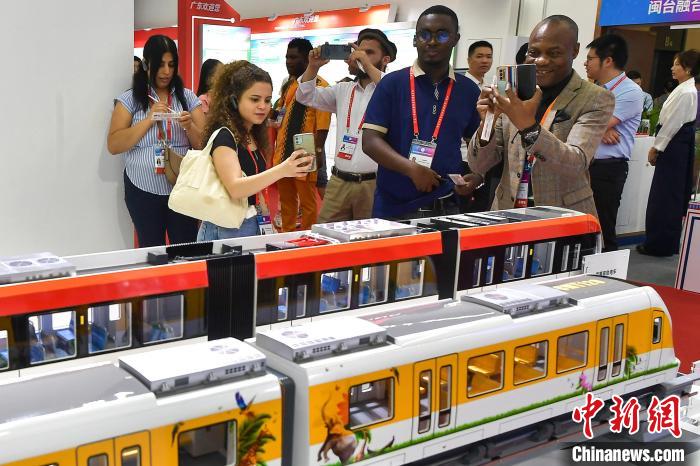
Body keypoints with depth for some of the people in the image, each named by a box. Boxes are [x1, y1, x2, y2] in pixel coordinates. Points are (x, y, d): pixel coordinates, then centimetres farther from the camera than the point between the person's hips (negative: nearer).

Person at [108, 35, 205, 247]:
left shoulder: (188, 97, 7)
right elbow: (113, 146, -5)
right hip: (143, 190, -1)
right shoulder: (130, 99, 2)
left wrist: (189, 126, -14)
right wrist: (149, 120, -13)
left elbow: (204, 144, 6)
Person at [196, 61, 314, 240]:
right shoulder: (223, 136, -14)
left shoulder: (254, 136, 10)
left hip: (253, 227, 8)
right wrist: (281, 170, -40)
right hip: (227, 231, -7)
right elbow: (235, 188, -29)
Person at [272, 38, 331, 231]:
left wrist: (317, 152, -20)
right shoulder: (288, 85, 15)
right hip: (283, 154, 8)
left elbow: (323, 124, -15)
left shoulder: (319, 85, -9)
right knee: (286, 201, 15)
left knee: (308, 202, 2)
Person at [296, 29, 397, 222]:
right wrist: (313, 66, 1)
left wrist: (369, 66, -22)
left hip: (373, 183, -5)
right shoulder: (343, 90, 16)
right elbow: (306, 97, 18)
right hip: (338, 181, 5)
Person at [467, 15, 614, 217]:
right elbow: (479, 166, 3)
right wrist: (487, 123, -14)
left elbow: (575, 165, -16)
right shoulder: (513, 95, 5)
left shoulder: (595, 100, -3)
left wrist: (528, 126, -28)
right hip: (508, 214, 3)